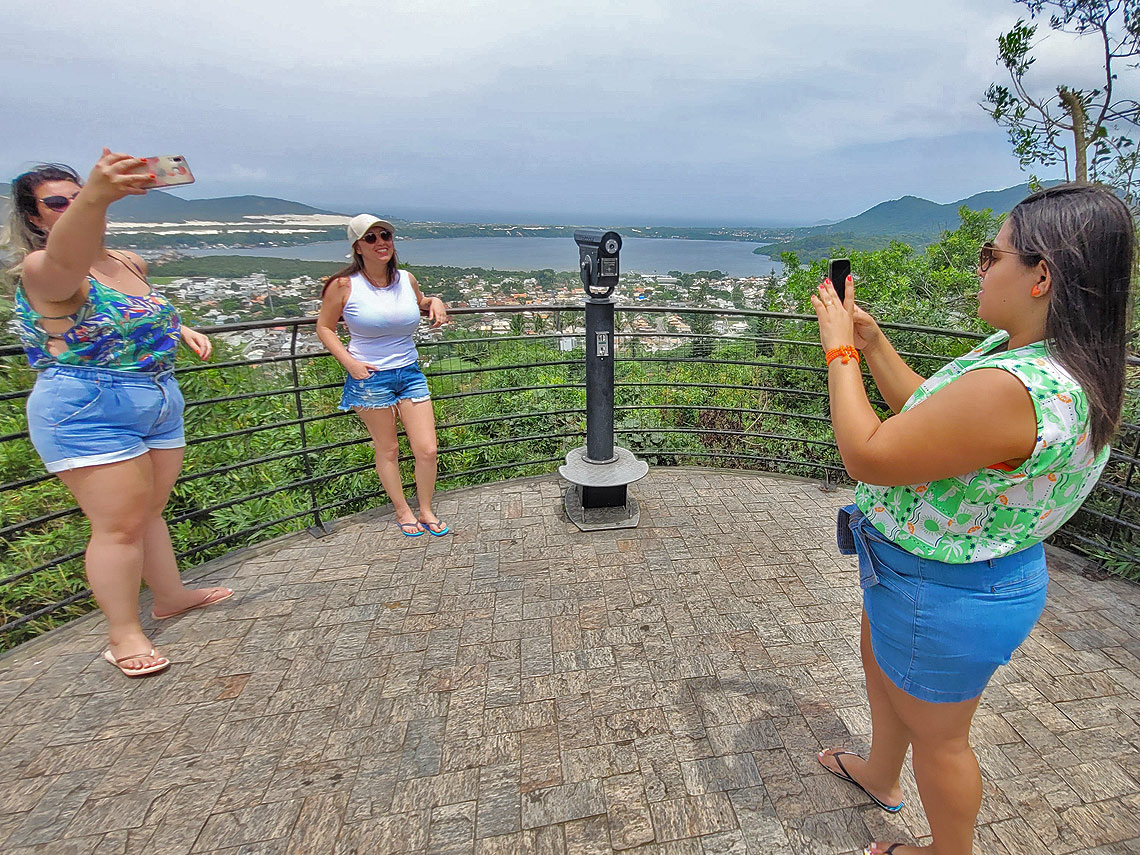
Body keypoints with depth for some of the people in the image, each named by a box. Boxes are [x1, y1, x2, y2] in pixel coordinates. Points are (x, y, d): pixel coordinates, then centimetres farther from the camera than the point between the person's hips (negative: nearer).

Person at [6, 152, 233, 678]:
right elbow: (67, 259, -41)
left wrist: (180, 330, 12)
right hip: (88, 412, -7)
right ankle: (123, 635, 13)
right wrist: (94, 198, -59)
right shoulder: (43, 271, -14)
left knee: (150, 510, 18)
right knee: (120, 525, -3)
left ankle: (171, 596, 35)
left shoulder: (129, 264, 11)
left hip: (158, 404, 7)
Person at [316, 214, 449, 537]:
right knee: (387, 450, 9)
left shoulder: (406, 279, 4)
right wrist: (349, 362, -12)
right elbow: (324, 328, 1)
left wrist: (434, 302, 5)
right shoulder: (344, 285, -9)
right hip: (370, 378, -4)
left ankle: (426, 511, 23)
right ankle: (402, 511, 29)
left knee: (427, 450, 2)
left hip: (410, 373, 4)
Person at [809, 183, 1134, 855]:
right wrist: (872, 340, 3)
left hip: (945, 597, -10)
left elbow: (867, 455, -30)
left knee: (936, 736, 17)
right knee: (880, 663, 32)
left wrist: (841, 349, -20)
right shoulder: (1033, 354, -2)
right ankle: (881, 775, 60)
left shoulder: (1013, 388, -36)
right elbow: (924, 411, 9)